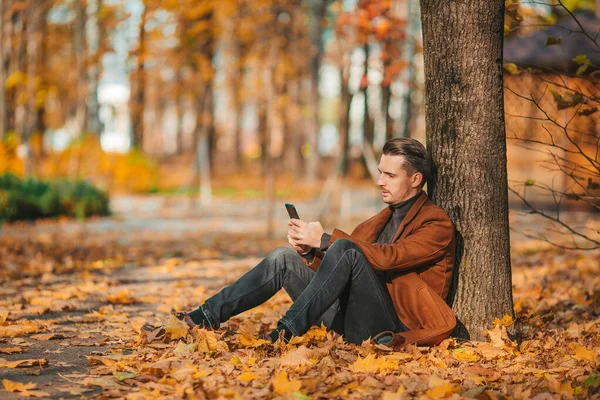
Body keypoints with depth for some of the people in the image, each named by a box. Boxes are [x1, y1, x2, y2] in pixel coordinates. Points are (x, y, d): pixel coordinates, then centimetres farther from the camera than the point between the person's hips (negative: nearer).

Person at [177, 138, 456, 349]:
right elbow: (337, 266, 14)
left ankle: (287, 332, -32)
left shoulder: (437, 224, -3)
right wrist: (309, 250, -6)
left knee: (345, 249, -29)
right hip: (351, 322, 8)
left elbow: (386, 258, -20)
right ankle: (207, 316, -9)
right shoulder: (384, 218, 23)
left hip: (389, 329, -7)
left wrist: (325, 240, -19)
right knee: (284, 258, -5)